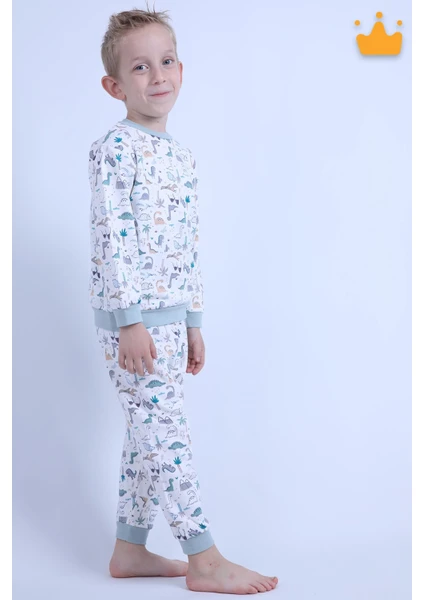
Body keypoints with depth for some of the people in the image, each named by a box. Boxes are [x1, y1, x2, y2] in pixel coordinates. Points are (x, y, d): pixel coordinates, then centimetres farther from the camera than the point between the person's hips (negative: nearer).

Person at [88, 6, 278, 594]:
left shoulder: (181, 156, 15)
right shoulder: (114, 148, -10)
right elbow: (112, 237, -17)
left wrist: (192, 322, 17)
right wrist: (131, 320, -20)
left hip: (170, 314, 9)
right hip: (131, 314, -8)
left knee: (149, 434, 12)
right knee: (166, 430, -5)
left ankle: (129, 548, 24)